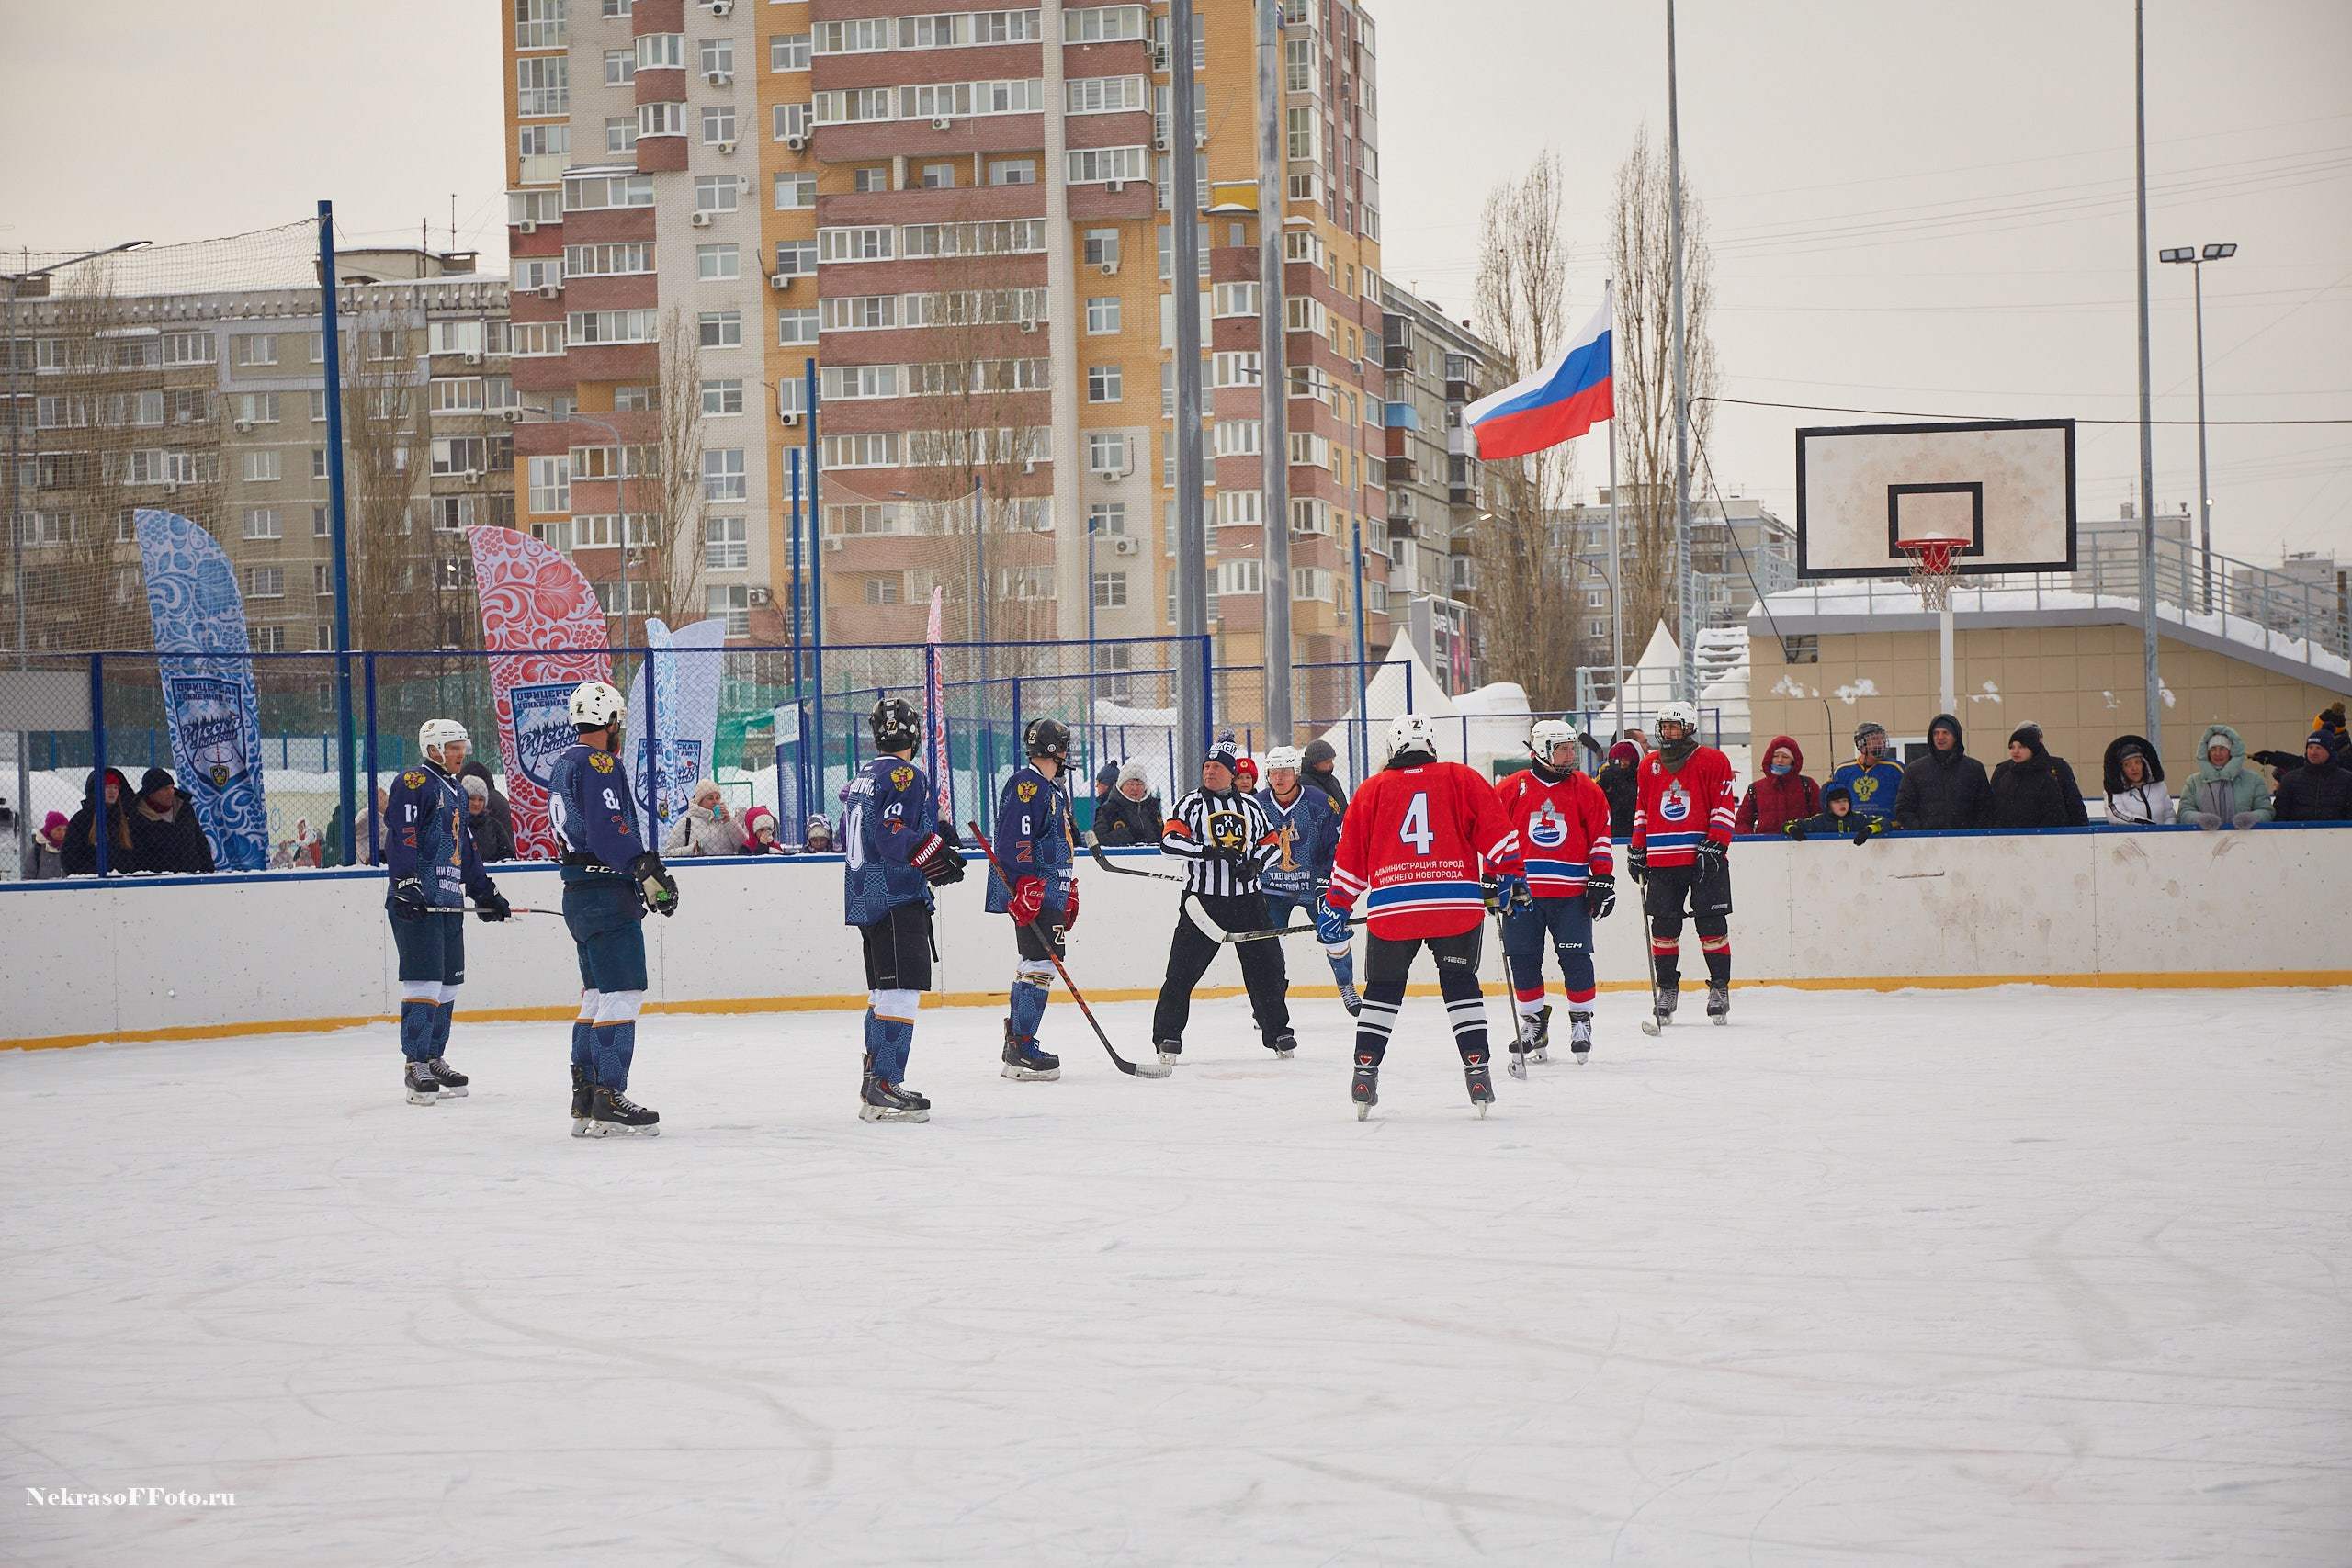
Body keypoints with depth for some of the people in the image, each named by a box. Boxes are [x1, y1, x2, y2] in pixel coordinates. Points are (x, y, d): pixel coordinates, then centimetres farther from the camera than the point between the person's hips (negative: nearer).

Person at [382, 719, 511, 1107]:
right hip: (416, 900, -9)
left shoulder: (457, 794, 22)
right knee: (424, 980, -12)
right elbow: (400, 835, -17)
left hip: (449, 901, 9)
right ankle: (416, 1065, -10)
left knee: (448, 983, 10)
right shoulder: (413, 783, -7)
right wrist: (405, 882, -26)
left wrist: (484, 890, 27)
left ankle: (433, 1058, 19)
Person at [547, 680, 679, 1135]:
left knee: (598, 994, 14)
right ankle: (608, 1100, -13)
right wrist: (650, 871, -26)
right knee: (621, 993, -9)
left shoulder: (564, 765, 18)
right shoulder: (600, 764, -13)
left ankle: (585, 1101, 15)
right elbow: (609, 830, -25)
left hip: (579, 893, 10)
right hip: (607, 895, -10)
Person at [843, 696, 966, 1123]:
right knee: (901, 990, -12)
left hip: (864, 896, 10)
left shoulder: (863, 777, 15)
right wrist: (935, 855, -24)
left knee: (883, 989, 16)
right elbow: (893, 835, -23)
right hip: (898, 900, -10)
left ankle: (875, 1085, 19)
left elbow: (849, 835, 25)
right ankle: (884, 1087, -18)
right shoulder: (905, 776, -12)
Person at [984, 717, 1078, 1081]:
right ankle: (1022, 1051, -15)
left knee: (1032, 968, 14)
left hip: (1049, 895, 11)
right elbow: (1015, 840, -21)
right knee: (1039, 968, -14)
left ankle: (1016, 1046, 21)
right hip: (1031, 896, -11)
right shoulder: (1025, 784, -12)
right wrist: (1026, 887, -26)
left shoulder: (1055, 791, 21)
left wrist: (1070, 894, 28)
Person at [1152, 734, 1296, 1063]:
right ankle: (1167, 1035, 0)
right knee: (1183, 969, -7)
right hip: (1203, 899, -3)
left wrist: (1256, 862, -3)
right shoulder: (1191, 804, 1)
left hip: (1247, 899, 3)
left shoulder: (1250, 806, 12)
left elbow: (1271, 841, 18)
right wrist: (1210, 852, -22)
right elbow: (1169, 841, -12)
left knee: (1266, 967, 5)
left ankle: (1277, 1032, 18)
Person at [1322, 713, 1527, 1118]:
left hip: (1391, 907, 0)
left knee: (1382, 990, 13)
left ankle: (1365, 1071, 7)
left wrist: (1336, 905, 19)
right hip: (1458, 903, 0)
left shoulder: (1372, 790, 9)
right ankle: (1477, 1069, 2)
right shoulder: (1462, 779, 8)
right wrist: (1512, 875, 9)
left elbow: (1350, 855, 11)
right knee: (1461, 985, 11)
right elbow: (1495, 830, 2)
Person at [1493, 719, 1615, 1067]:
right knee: (1523, 960, 2)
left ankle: (1581, 1020, 12)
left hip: (1571, 894, 0)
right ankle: (1533, 1022, 16)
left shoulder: (1586, 790, 5)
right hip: (1522, 891, 0)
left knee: (1576, 959, -4)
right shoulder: (1510, 789, 2)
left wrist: (1603, 878, 2)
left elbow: (1601, 838, 8)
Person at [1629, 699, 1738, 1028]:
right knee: (1664, 925, 3)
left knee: (1712, 924, -3)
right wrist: (1638, 849, 13)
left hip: (1705, 858, -4)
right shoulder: (1649, 766, 14)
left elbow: (1723, 807, -3)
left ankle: (1720, 987, 5)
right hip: (1662, 860, 4)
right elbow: (1643, 810, 20)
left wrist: (1715, 845, -12)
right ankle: (1666, 989, 11)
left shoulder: (1713, 761, 0)